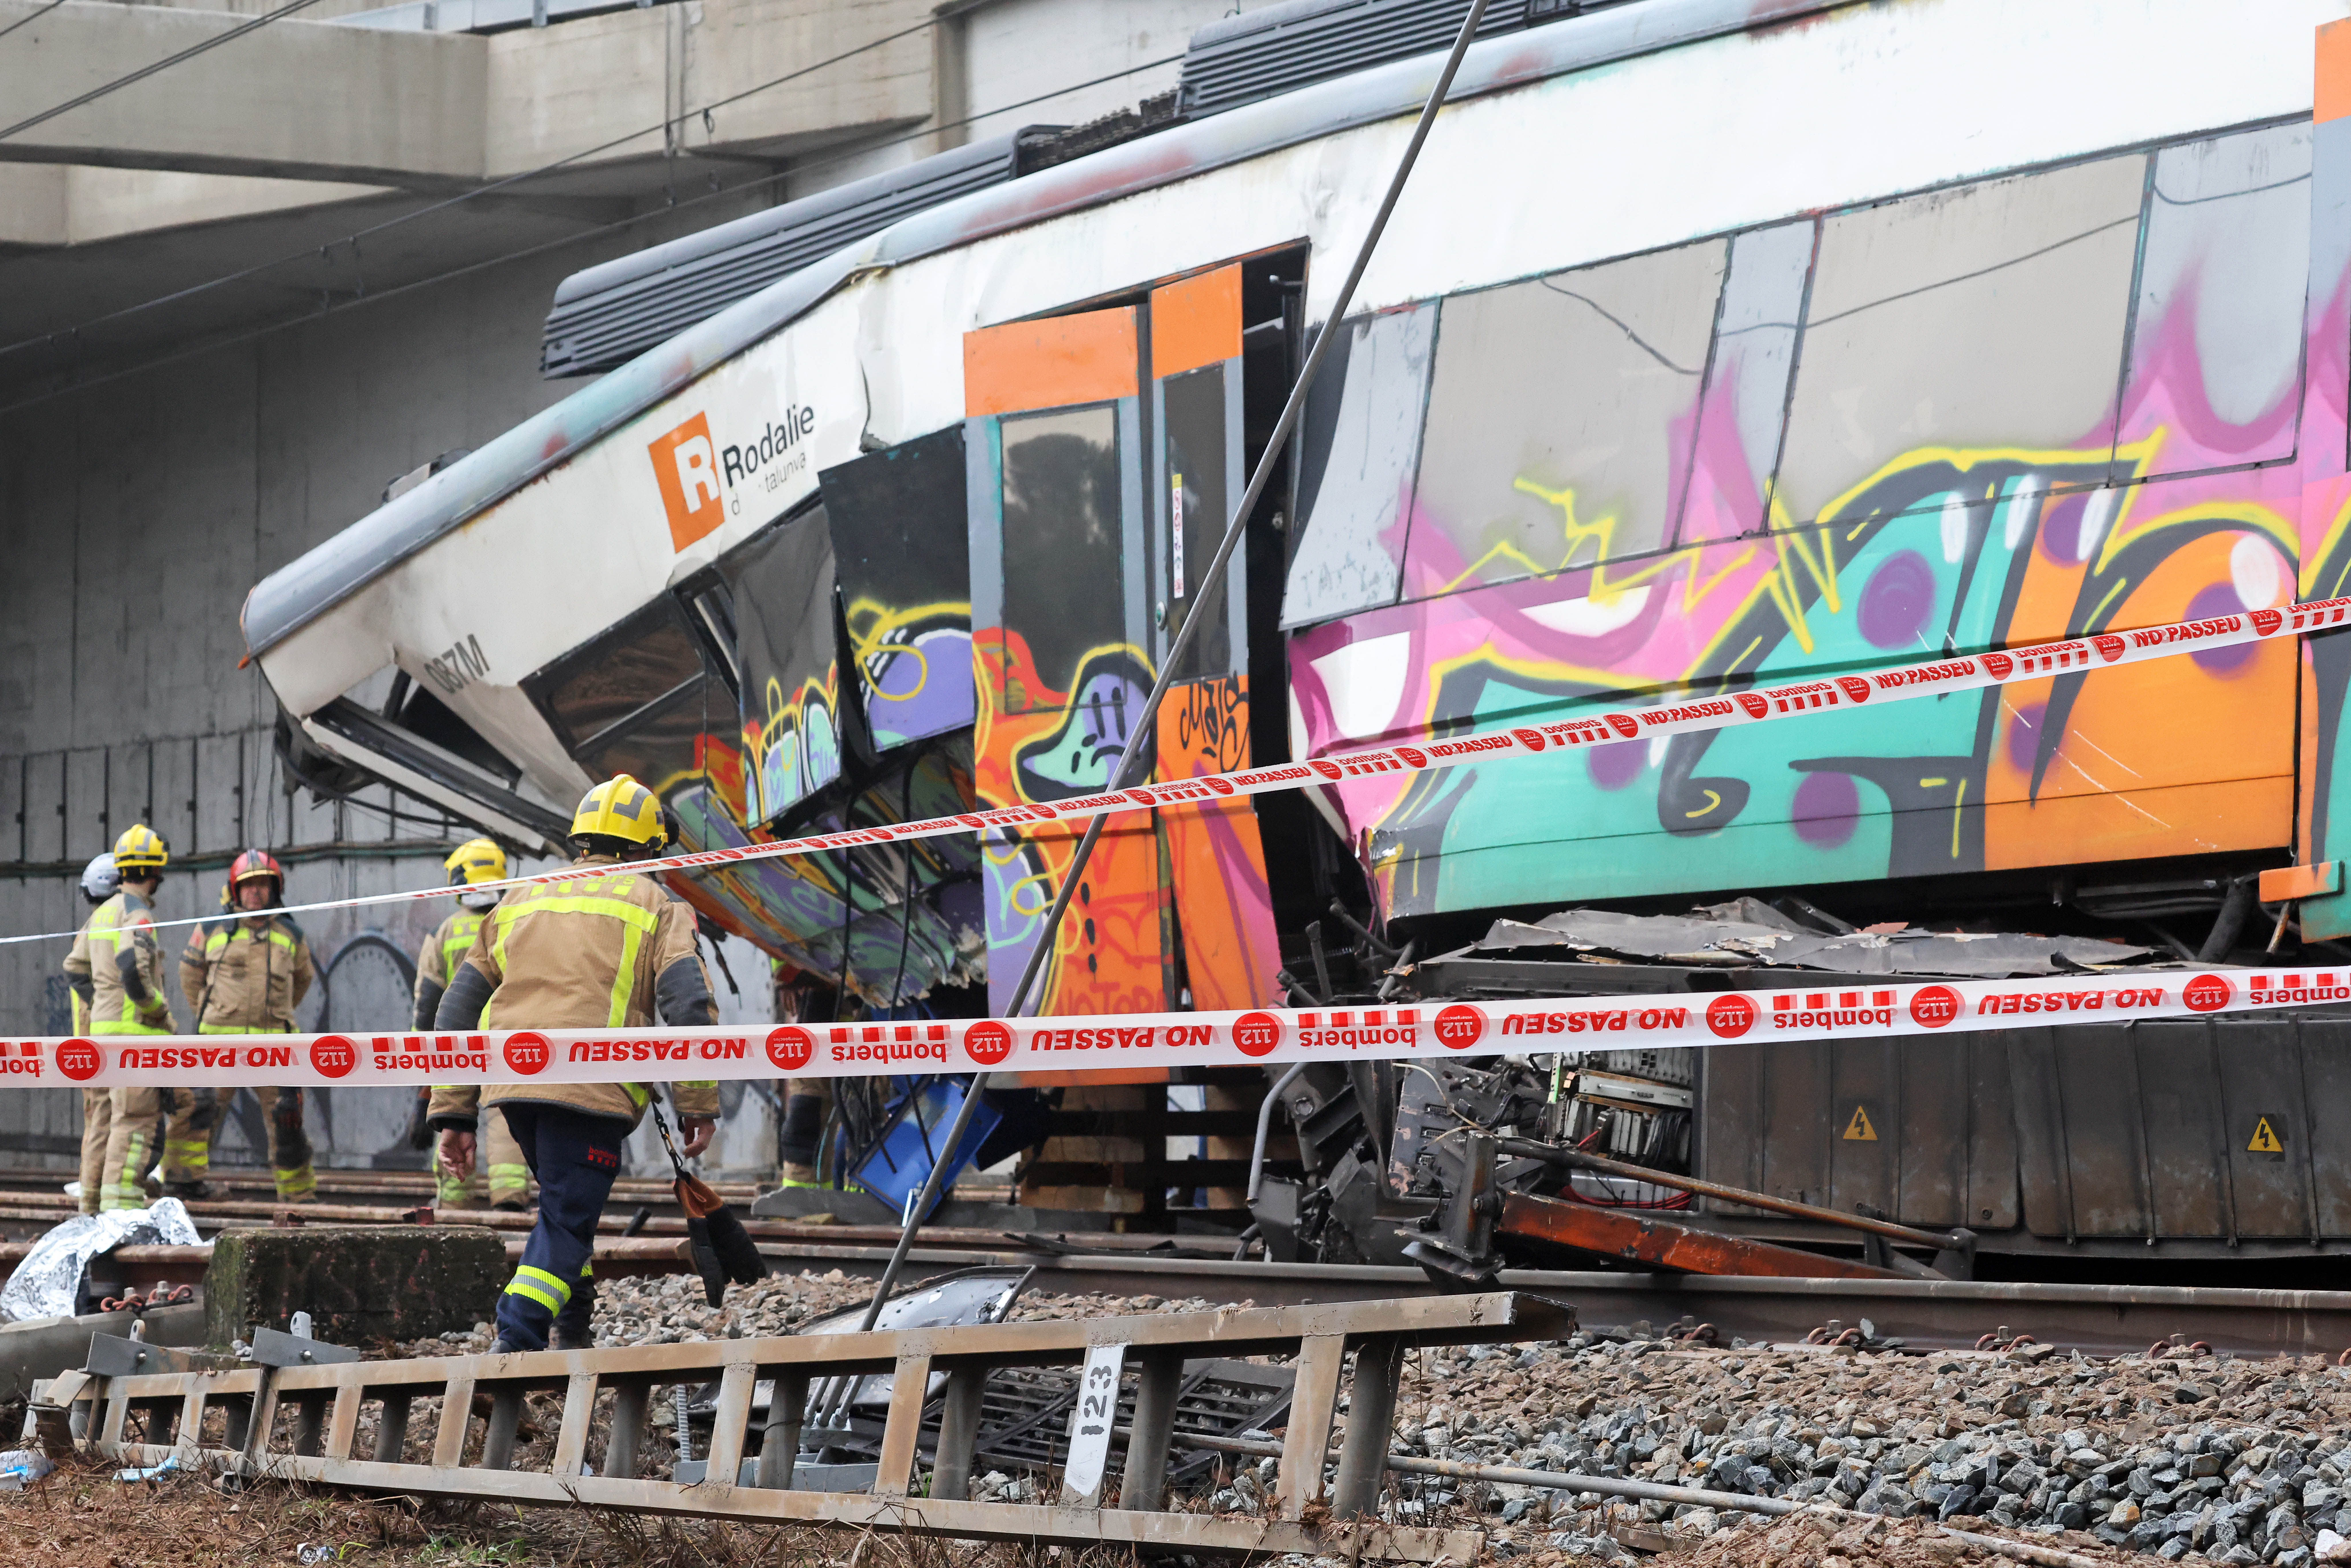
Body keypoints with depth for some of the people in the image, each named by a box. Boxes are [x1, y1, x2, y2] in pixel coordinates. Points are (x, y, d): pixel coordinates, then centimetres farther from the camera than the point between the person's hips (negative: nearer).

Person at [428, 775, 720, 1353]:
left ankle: (572, 1335, 24)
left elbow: (458, 1010, 18)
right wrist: (698, 1105, 1)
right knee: (566, 1220, -3)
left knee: (566, 1204, 25)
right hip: (592, 1090, -5)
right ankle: (516, 1344, -20)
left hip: (513, 1086, 5)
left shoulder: (520, 903, 23)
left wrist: (454, 1113, 18)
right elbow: (690, 1005, -4)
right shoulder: (654, 906, 10)